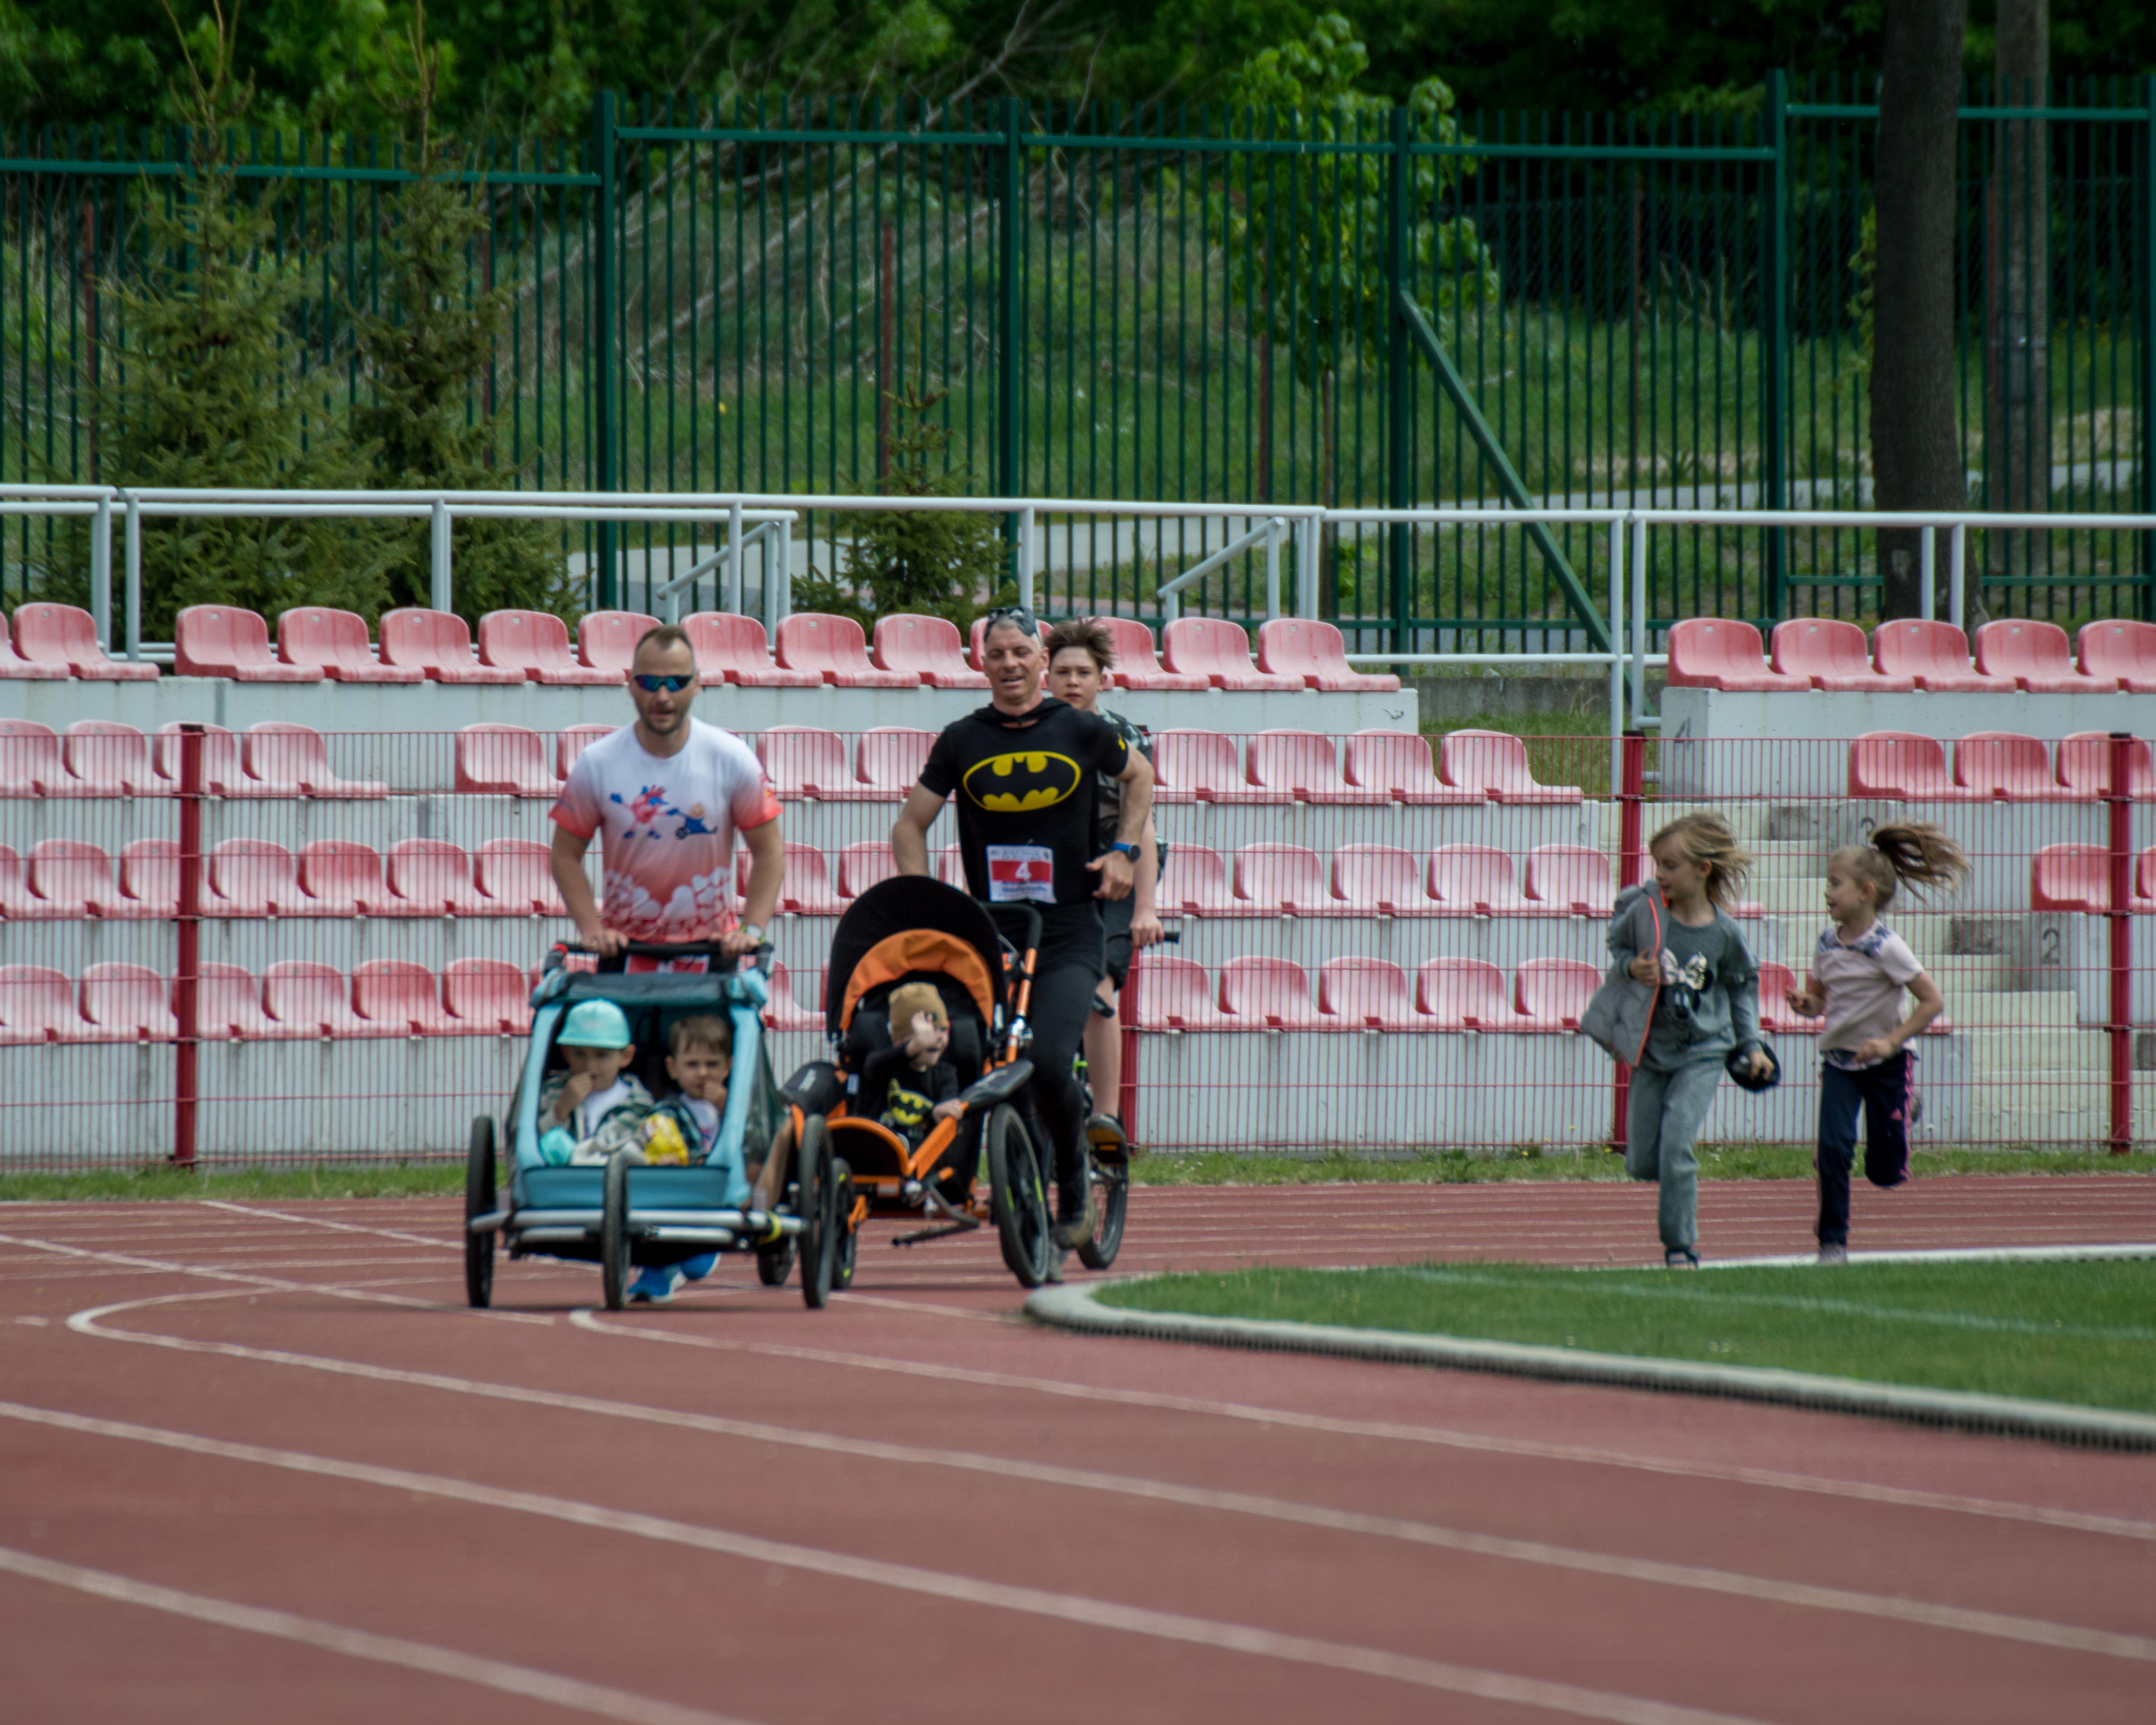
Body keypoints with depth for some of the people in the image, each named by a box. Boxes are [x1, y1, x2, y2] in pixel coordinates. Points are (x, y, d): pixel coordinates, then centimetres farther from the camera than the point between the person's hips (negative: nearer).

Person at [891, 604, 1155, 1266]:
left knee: (1049, 1064, -21)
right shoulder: (963, 741, 4)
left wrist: (1124, 851, 8)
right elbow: (911, 826, 12)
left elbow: (1139, 775, 22)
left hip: (1069, 938, -2)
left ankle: (1075, 1186, 5)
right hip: (992, 938, 2)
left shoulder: (1081, 731, 2)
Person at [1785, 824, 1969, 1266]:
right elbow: (1820, 1001, 13)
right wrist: (1805, 1003, -12)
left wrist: (1890, 1042, -21)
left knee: (1885, 1171, 2)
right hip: (1839, 1062, 4)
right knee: (1833, 1147, -15)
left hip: (1885, 1064, -4)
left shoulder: (1886, 947, -17)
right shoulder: (1828, 943, 0)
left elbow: (1933, 1001, -16)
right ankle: (1833, 1242, -5)